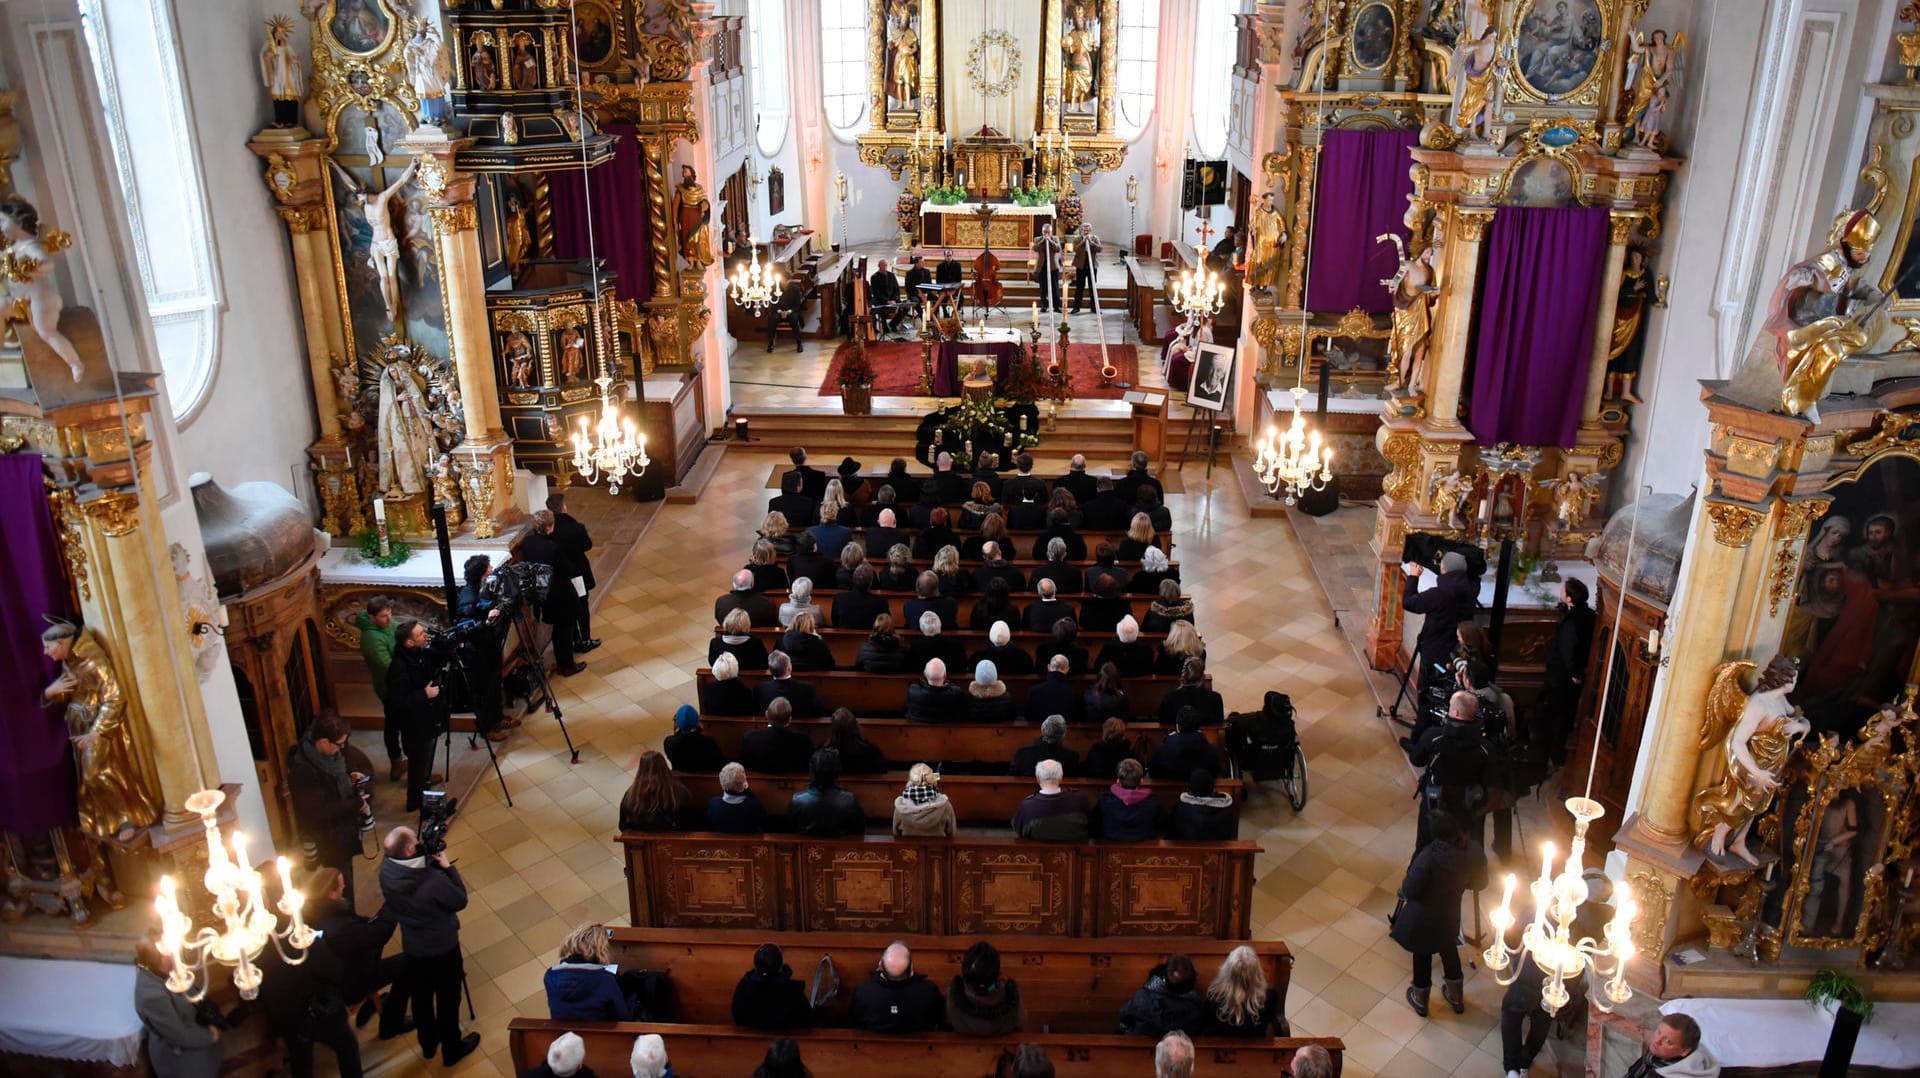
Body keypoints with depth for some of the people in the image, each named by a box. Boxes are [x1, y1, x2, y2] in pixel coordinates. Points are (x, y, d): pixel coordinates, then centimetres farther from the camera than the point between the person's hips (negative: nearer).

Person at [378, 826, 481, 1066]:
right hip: (443, 948, -5)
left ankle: (428, 1044, 48)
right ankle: (451, 1050, 38)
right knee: (448, 1000, 18)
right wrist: (448, 867, -18)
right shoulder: (434, 882, -37)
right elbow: (460, 901, -19)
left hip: (412, 948, 5)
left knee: (421, 998, 26)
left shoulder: (386, 871, -20)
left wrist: (433, 862, -14)